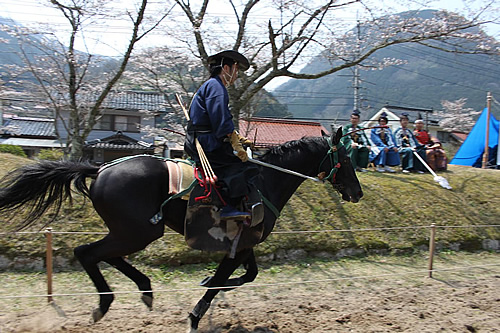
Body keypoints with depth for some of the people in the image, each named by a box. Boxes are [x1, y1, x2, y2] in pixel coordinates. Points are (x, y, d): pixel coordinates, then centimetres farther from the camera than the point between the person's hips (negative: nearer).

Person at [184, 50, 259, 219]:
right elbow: (222, 122, -18)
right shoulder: (215, 86, -7)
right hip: (205, 143, -11)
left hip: (198, 142, 11)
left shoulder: (211, 86, 27)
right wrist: (237, 146, -18)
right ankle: (229, 208, -27)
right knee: (241, 165, -19)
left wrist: (238, 138, 20)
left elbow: (222, 124, 28)